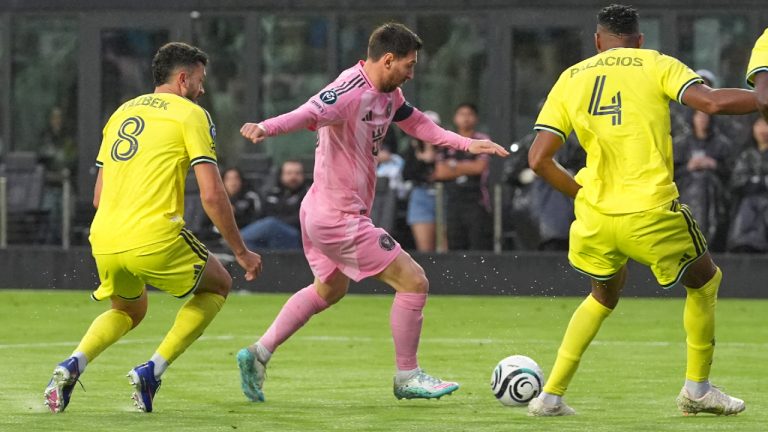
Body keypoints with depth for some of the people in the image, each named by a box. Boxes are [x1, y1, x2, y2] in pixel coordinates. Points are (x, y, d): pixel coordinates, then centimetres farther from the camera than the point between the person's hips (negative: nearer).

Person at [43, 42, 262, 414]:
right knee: (217, 286, 20)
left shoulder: (121, 113, 21)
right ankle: (152, 371, 4)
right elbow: (212, 195, -7)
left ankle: (74, 363, 2)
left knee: (128, 311, 32)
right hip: (155, 239, -6)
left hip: (103, 241, 6)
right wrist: (241, 252, 2)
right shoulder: (190, 114, 1)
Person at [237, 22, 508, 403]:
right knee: (413, 282, -5)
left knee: (329, 289, 31)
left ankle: (259, 354, 31)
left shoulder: (387, 93, 7)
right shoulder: (350, 92, -24)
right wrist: (266, 128, -59)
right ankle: (407, 377, 8)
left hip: (322, 213, 11)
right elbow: (308, 114, -40)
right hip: (340, 218, -11)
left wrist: (467, 144, 15)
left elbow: (416, 123, 22)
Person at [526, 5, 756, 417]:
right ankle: (697, 388, 23)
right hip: (651, 214, -4)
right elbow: (713, 102, -14)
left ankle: (550, 395, 19)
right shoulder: (657, 65, 2)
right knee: (705, 281, 23)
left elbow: (539, 159, 6)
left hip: (595, 215, 4)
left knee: (602, 297, 29)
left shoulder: (570, 79, 12)